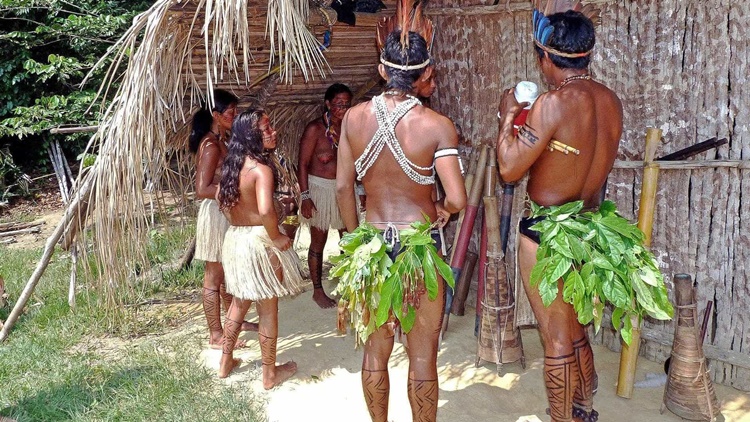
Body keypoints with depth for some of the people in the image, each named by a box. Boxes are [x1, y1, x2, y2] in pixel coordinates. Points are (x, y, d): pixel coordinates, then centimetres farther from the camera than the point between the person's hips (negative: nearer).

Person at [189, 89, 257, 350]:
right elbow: (202, 189, -24)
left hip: (228, 213, 9)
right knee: (214, 277, 1)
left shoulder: (222, 140, 9)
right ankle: (216, 336, 10)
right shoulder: (210, 145, -19)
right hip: (216, 214, -9)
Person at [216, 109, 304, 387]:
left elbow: (222, 200, 17)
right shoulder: (261, 169, -20)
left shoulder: (232, 165, 5)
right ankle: (270, 374, 20)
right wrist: (277, 238, -20)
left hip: (234, 239, 8)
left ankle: (226, 362, 35)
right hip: (259, 241, -8)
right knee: (268, 309, 7)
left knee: (240, 302, 24)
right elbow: (265, 210, -34)